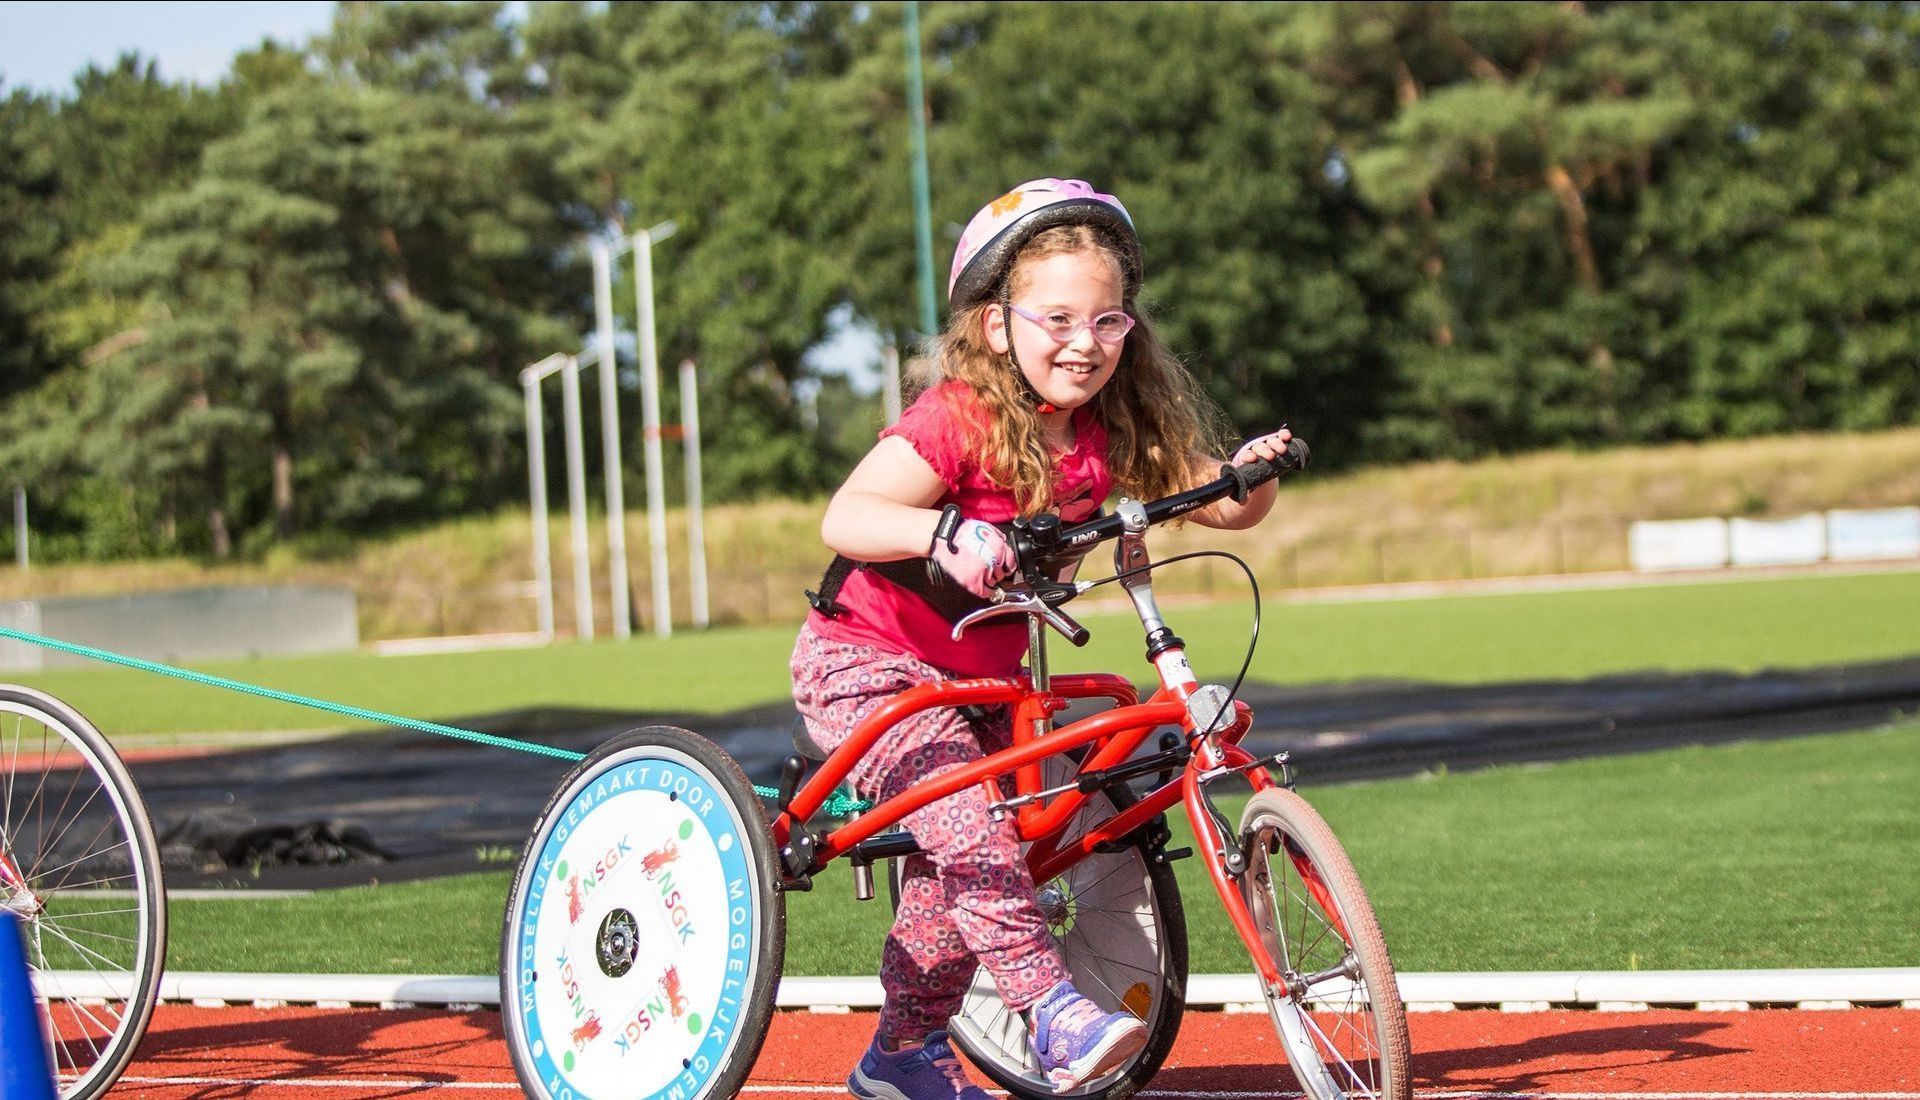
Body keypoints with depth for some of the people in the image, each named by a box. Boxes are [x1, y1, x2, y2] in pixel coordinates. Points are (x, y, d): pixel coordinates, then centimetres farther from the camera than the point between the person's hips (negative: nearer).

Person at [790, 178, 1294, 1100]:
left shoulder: (1111, 435, -4)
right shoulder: (960, 421, -24)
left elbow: (1214, 502, 0)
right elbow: (845, 519, -35)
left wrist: (1251, 474, -23)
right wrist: (943, 531, -53)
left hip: (975, 679, 7)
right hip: (866, 665, -7)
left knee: (953, 866, 8)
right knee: (967, 821, -26)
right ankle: (1054, 1014, -25)